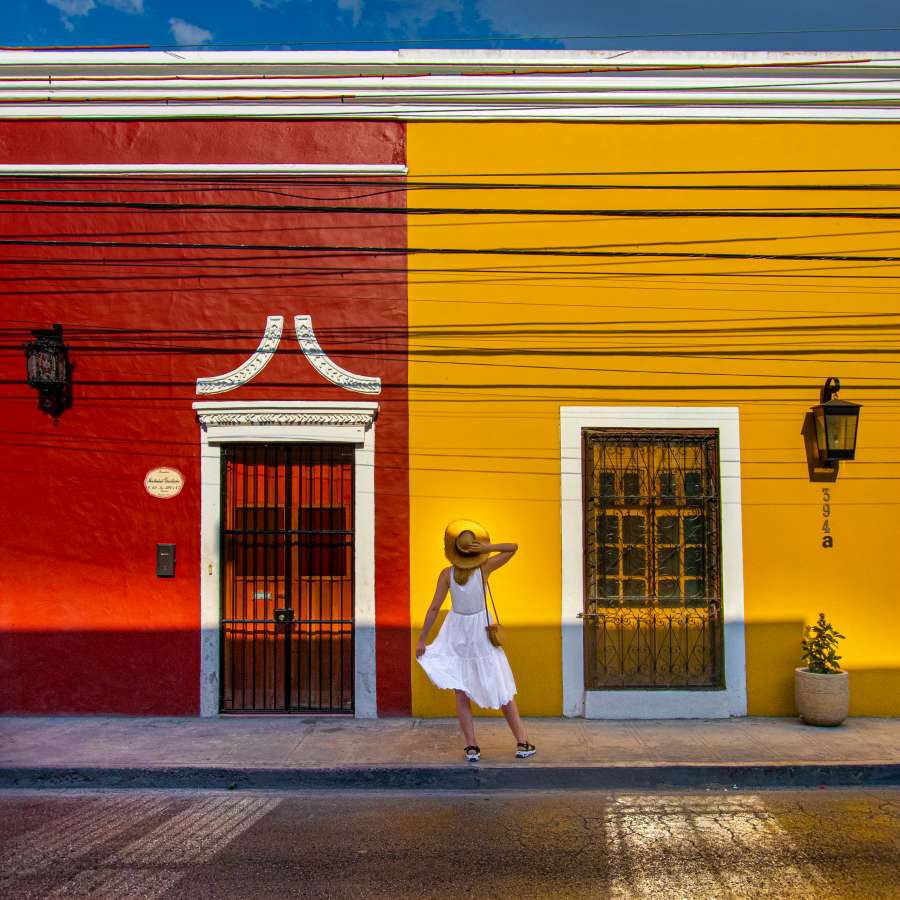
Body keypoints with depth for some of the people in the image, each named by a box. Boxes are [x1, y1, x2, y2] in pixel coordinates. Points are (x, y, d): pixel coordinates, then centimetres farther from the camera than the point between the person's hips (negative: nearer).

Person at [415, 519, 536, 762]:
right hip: (481, 632, 0)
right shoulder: (484, 568, -13)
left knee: (462, 694, 8)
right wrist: (487, 548, -16)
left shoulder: (447, 574, -12)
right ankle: (522, 743, 12)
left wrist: (422, 639, -6)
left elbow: (434, 608, -12)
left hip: (457, 633, 0)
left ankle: (472, 747, 4)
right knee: (503, 689, 9)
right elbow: (513, 547, -5)